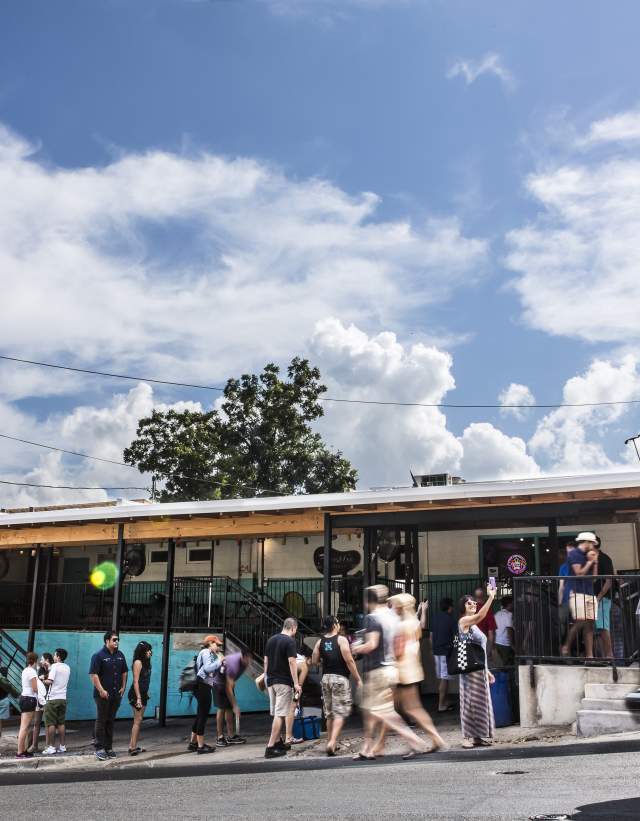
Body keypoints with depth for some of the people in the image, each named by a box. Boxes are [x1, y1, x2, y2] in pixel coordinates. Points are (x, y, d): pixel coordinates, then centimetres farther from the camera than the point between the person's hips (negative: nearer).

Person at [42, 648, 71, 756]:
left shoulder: (54, 666, -9)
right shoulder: (67, 668, 11)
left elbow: (50, 681, -18)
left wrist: (43, 680, 1)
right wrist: (49, 669, 18)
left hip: (53, 698, -6)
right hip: (63, 698, 6)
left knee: (51, 724, -1)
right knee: (61, 723, 10)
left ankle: (51, 747, -2)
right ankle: (62, 746, 11)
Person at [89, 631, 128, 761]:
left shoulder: (120, 655, 9)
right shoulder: (98, 656, -10)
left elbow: (124, 672, 18)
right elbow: (93, 674, -15)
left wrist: (123, 687, 9)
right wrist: (101, 690, -18)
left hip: (116, 694, 6)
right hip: (103, 695, -6)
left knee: (110, 721, 12)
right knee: (101, 721, -1)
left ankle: (109, 747, 20)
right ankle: (99, 748, 5)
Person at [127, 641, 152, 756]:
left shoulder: (145, 662, 12)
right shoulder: (138, 662, -14)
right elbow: (135, 681, -18)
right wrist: (138, 698, -21)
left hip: (143, 694, 9)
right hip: (136, 694, -9)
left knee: (139, 721, 10)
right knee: (138, 720, -9)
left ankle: (134, 746, 15)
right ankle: (132, 747, -9)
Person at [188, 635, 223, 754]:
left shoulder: (209, 654, 20)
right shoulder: (206, 652, -8)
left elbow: (213, 671, 14)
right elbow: (207, 668, -23)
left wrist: (218, 660, 9)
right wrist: (219, 660, -13)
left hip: (205, 686, 10)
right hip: (203, 686, -10)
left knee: (200, 715, 17)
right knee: (203, 715, -6)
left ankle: (193, 743, 27)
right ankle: (201, 746, -2)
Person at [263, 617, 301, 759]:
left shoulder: (271, 640, 10)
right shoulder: (290, 641, -11)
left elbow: (266, 661, 13)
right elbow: (292, 662, -17)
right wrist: (296, 683, -16)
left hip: (271, 681, 7)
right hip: (284, 682, -7)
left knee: (276, 713, 17)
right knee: (280, 714, -6)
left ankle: (277, 742, 26)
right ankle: (270, 747, -9)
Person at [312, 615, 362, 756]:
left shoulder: (320, 642, 6)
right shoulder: (341, 639, -9)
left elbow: (314, 661, 5)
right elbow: (349, 661, -13)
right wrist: (358, 679, -8)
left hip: (325, 678, 5)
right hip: (340, 678, -5)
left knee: (329, 713, 15)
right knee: (340, 712, -4)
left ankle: (330, 743, 20)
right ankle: (332, 742, -17)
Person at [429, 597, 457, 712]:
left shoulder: (434, 617, 7)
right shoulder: (451, 619, -10)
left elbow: (431, 635, 11)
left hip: (436, 651, 6)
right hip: (447, 652, -6)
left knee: (441, 678, 14)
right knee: (444, 678, -3)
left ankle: (445, 702, 22)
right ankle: (441, 705, -3)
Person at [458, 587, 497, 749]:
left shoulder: (474, 625, 18)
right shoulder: (463, 621, -8)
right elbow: (481, 615, -29)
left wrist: (487, 670, 20)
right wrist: (491, 597, -33)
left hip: (480, 668, 9)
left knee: (480, 700, 10)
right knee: (470, 700, -5)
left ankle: (478, 736, 17)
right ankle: (468, 737, 2)